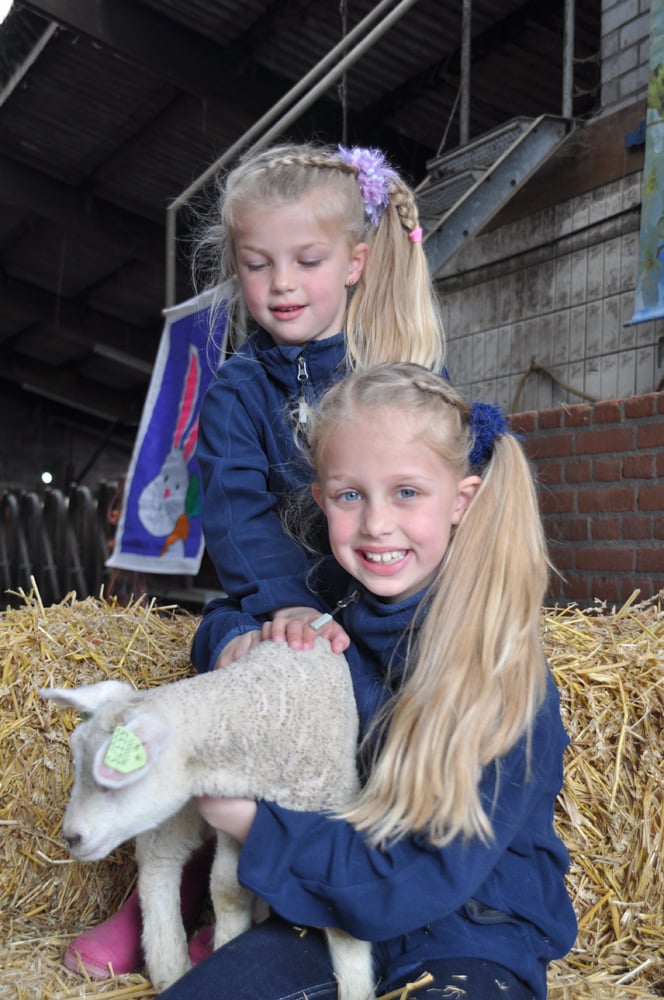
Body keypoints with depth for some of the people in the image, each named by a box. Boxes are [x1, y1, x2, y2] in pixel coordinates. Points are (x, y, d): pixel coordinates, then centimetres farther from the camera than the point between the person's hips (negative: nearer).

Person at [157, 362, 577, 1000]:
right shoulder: (328, 630, -7)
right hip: (332, 910, 4)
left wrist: (252, 825, -23)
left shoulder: (507, 676, -20)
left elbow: (429, 877, -23)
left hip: (475, 941, -3)